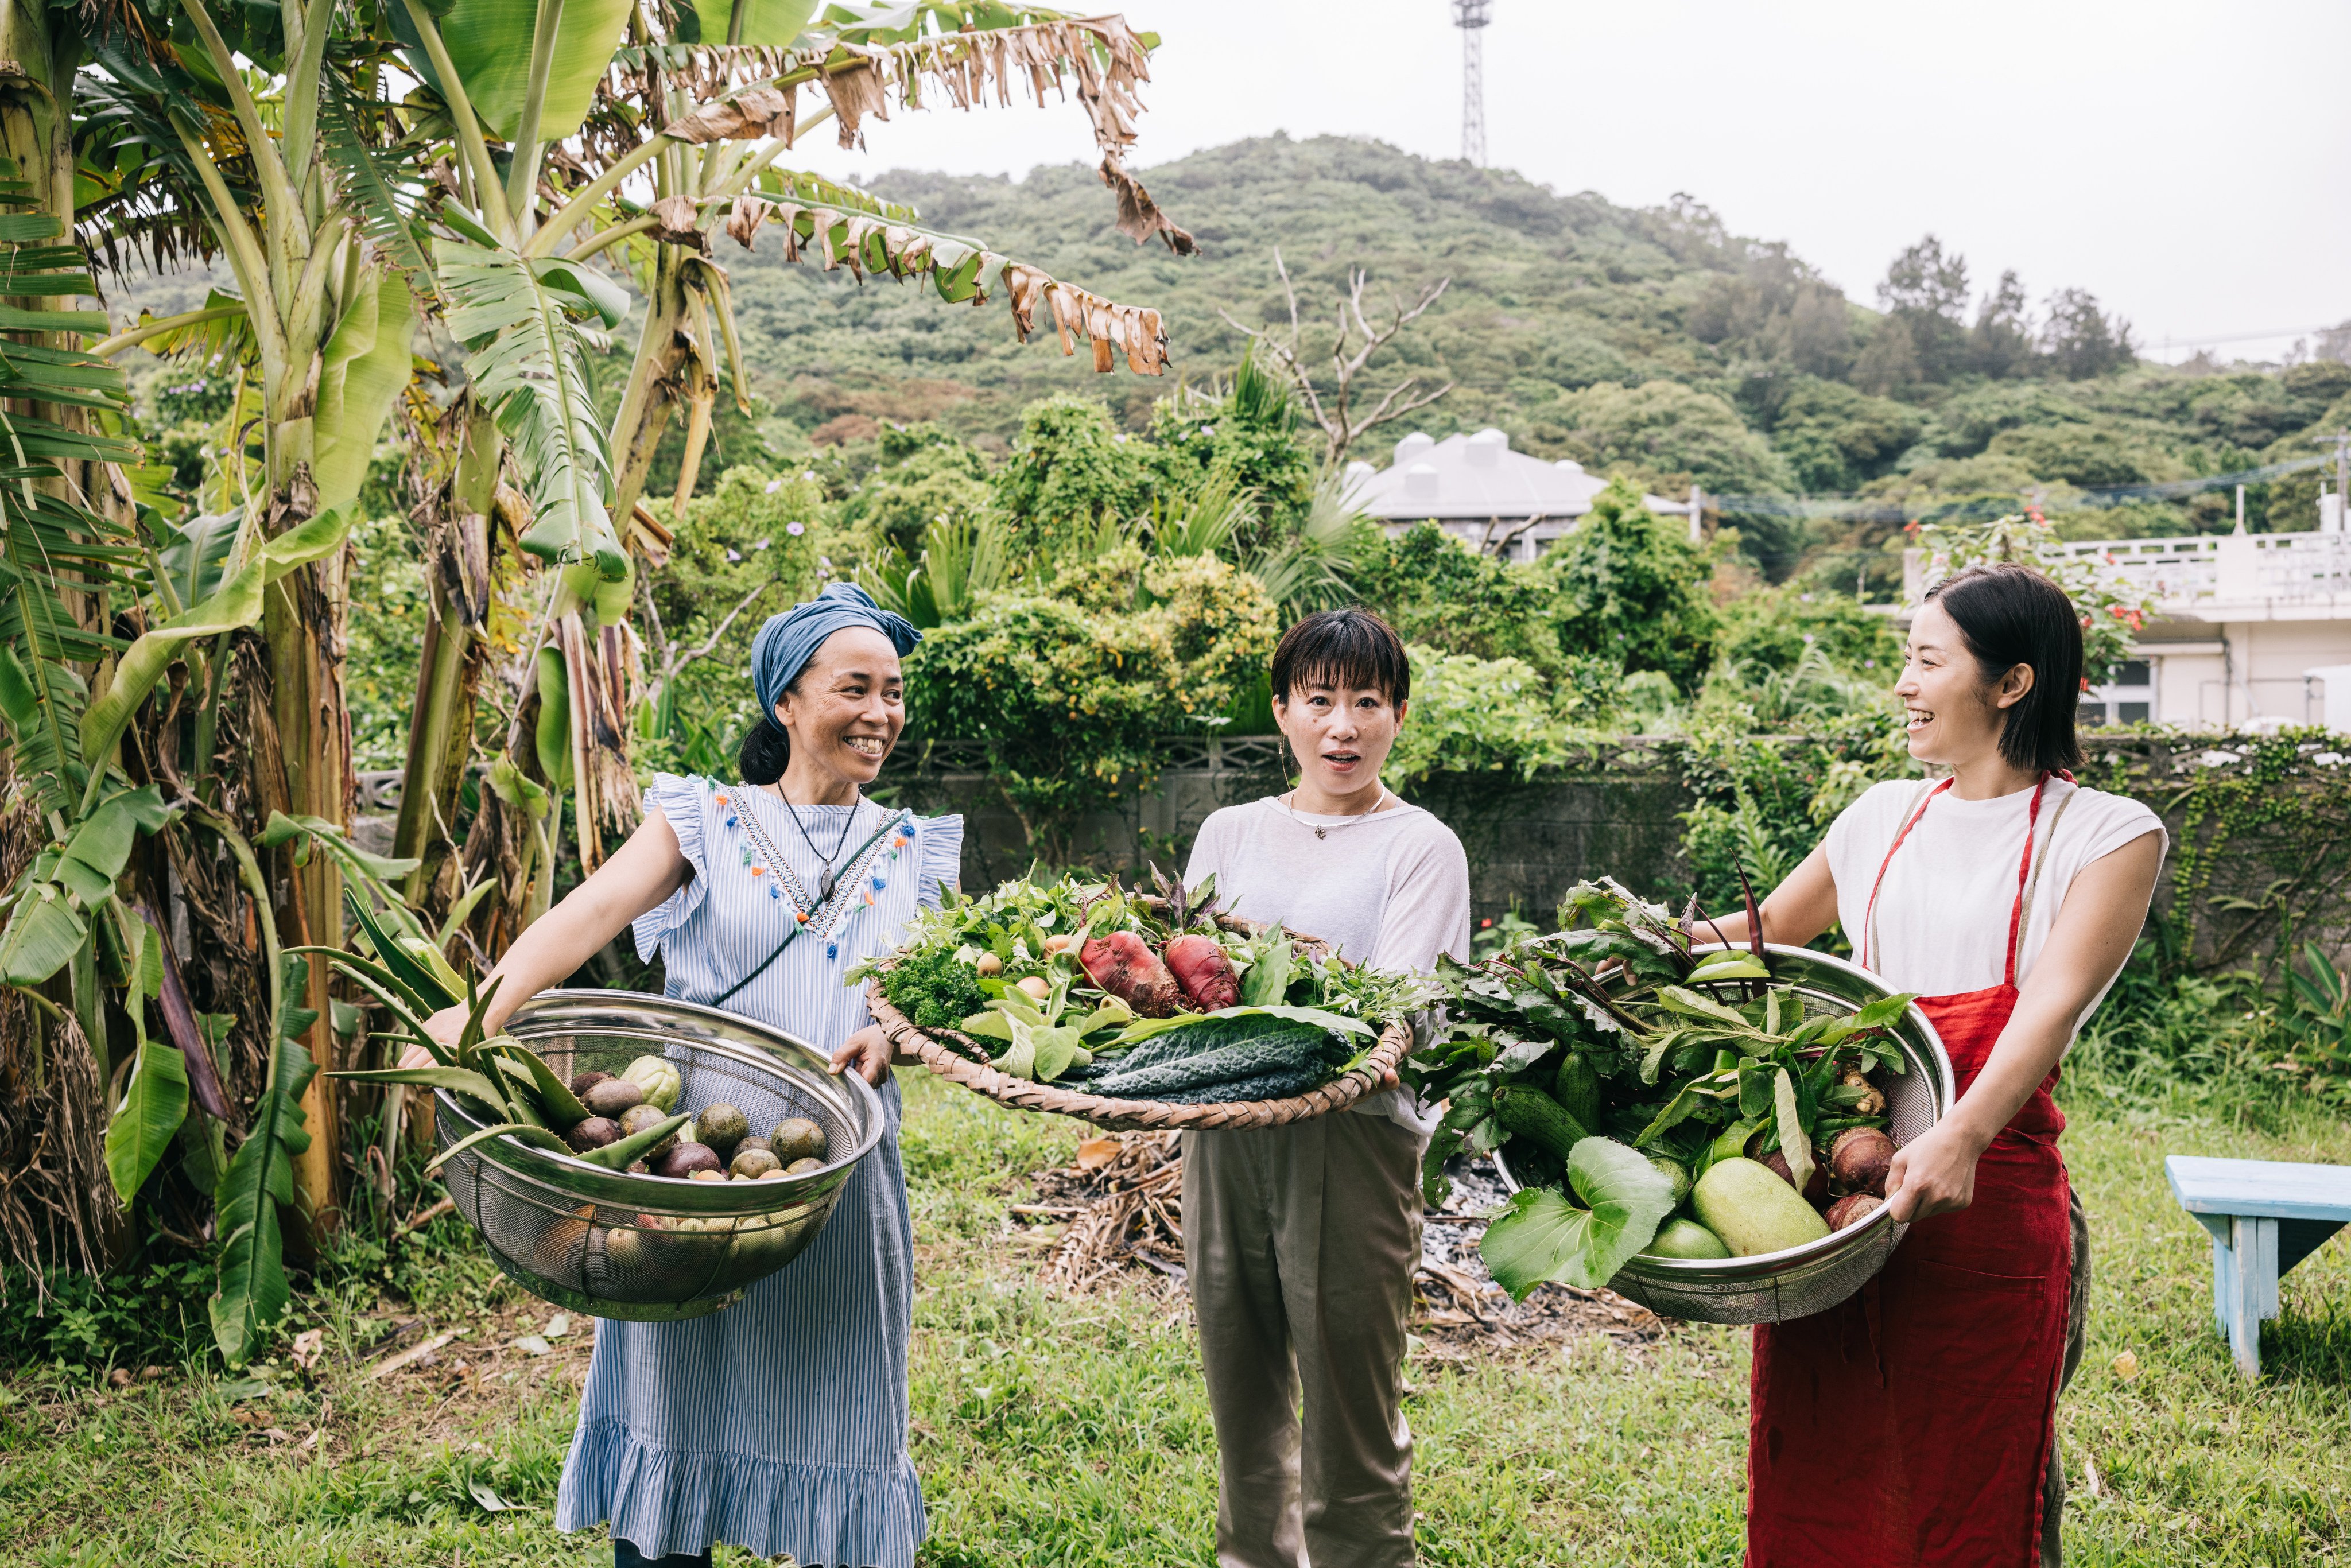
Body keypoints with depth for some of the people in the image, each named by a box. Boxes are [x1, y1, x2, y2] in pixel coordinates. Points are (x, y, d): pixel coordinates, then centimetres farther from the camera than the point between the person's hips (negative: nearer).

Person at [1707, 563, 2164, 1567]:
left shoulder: (2107, 834, 0)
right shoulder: (1883, 817, 14)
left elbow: (2055, 999, -15)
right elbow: (1768, 932, 29)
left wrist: (1962, 1135, -30)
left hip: (1988, 1195, -4)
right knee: (1811, 1484, 7)